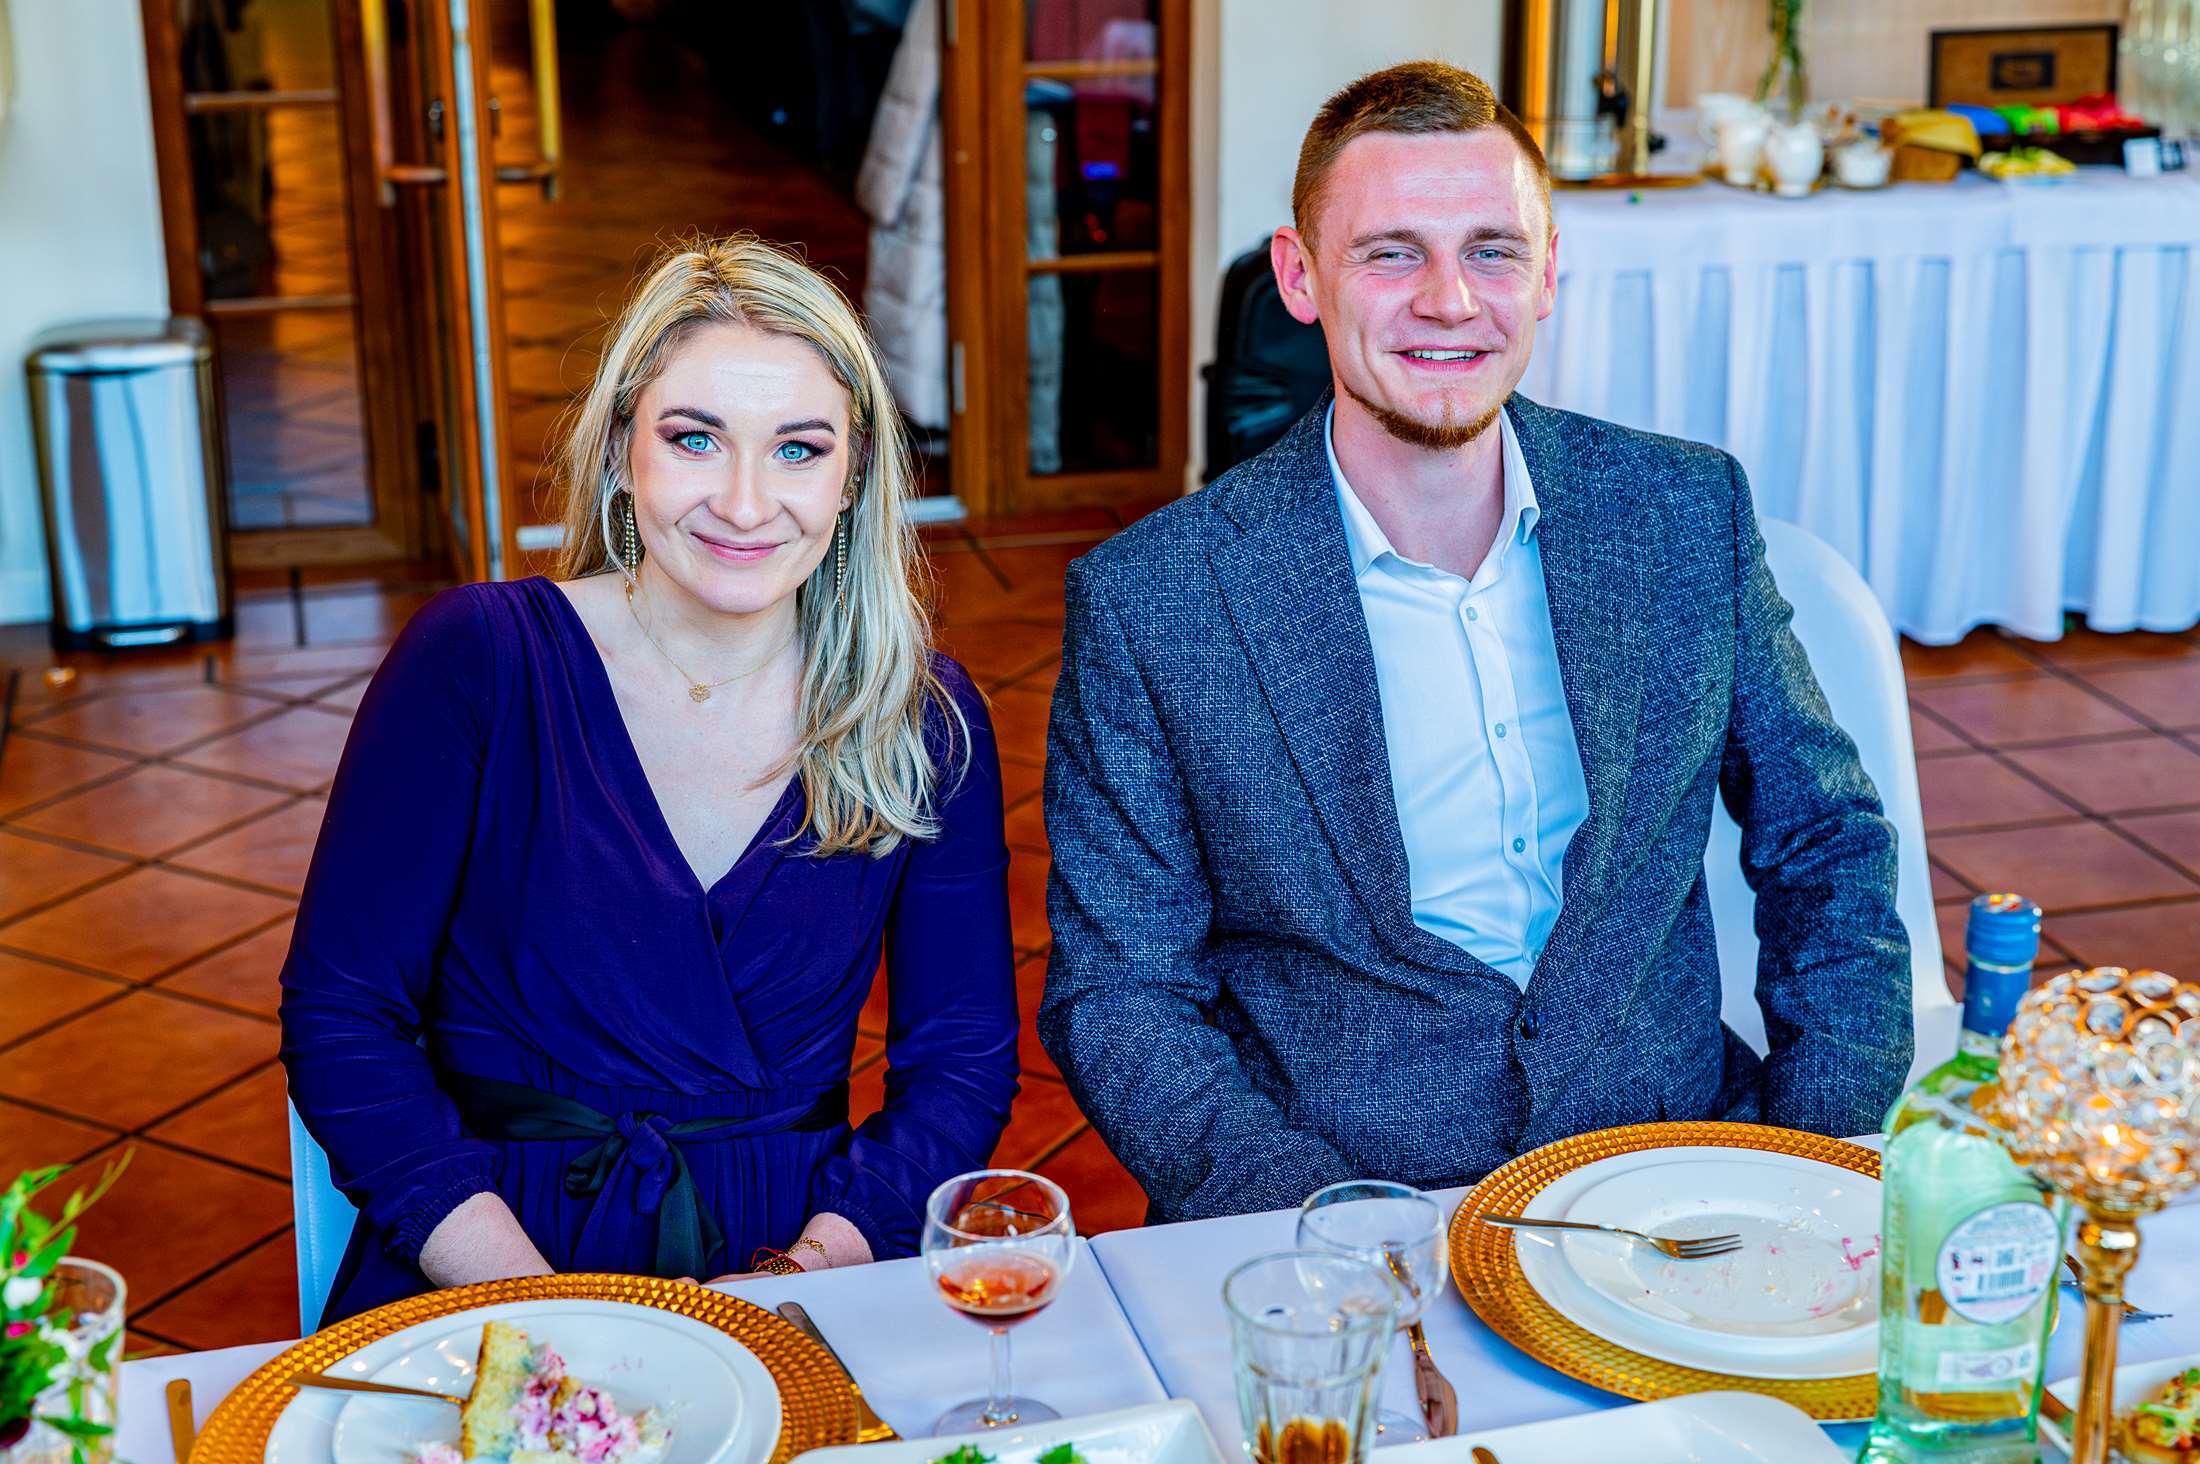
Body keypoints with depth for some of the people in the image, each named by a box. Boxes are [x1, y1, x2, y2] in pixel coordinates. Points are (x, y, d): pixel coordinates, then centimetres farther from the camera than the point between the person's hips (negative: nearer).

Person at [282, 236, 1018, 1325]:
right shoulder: (479, 658, -4)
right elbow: (338, 1016, -5)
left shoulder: (925, 723, 3)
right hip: (487, 1261, -2)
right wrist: (537, 1312, -16)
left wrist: (833, 1250, -15)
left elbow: (963, 1060, 5)